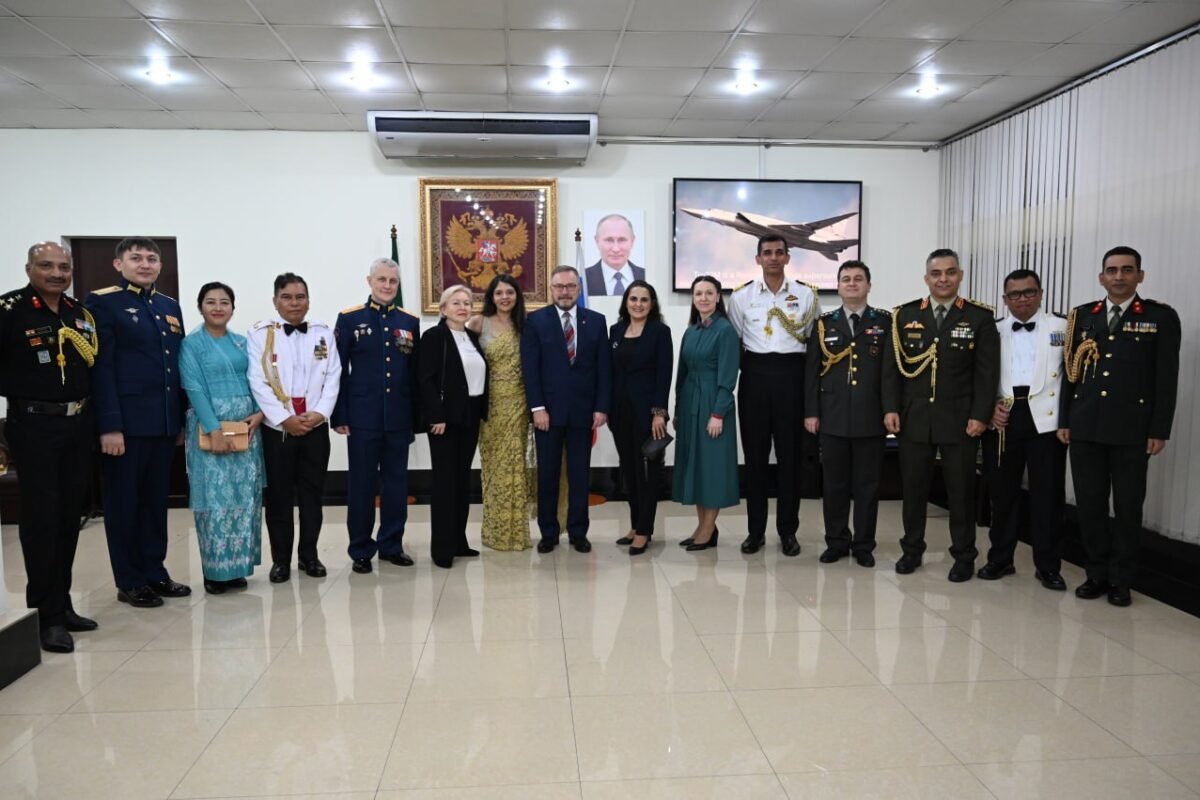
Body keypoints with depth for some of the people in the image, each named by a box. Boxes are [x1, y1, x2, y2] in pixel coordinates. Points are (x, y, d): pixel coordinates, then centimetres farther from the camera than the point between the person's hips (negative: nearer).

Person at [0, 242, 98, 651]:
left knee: (70, 516, 12)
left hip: (78, 424, 6)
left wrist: (82, 402, 6)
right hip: (33, 426, -6)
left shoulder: (80, 313, 8)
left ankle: (62, 605, 24)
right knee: (41, 518, -1)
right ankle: (46, 615, 9)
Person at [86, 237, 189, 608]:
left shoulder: (170, 305, 15)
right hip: (126, 423, -6)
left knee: (157, 501, 13)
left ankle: (155, 573, 23)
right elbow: (101, 367, -11)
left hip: (165, 423, 6)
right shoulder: (102, 302, -4)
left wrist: (182, 418, 11)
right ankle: (130, 582, 15)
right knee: (124, 503, 5)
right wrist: (110, 425, -16)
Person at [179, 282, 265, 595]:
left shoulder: (242, 342, 13)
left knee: (245, 496, 6)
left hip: (246, 425, 5)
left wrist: (260, 412, -8)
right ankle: (215, 570, 7)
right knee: (215, 497, -3)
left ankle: (237, 565, 16)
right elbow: (194, 389, -10)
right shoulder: (191, 344, -1)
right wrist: (214, 429, -19)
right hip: (210, 425, -4)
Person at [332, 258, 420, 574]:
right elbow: (338, 371, -2)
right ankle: (361, 550, 17)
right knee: (361, 484, 5)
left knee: (396, 483, 10)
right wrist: (339, 416, -7)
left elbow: (415, 373, 8)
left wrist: (416, 416, 5)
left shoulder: (410, 321, 8)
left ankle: (391, 544, 23)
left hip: (399, 417, 3)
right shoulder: (349, 319, 0)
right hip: (362, 417, -3)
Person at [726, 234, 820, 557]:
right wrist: (748, 367, 5)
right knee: (755, 454, 5)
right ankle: (755, 530, 15)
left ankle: (788, 530, 16)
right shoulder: (741, 295, 4)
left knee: (790, 454, 5)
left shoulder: (806, 294, 3)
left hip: (791, 375, 0)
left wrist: (811, 382, 4)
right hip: (755, 376, 0)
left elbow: (815, 341, 7)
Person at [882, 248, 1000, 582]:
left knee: (961, 490, 7)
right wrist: (890, 408, -3)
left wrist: (980, 416, -9)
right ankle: (912, 549, 23)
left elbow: (987, 372, -2)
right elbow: (893, 366, 4)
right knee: (913, 488, 8)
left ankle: (964, 556, 20)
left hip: (960, 420, -1)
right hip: (913, 418, 2)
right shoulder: (905, 315, 5)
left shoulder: (980, 317, 1)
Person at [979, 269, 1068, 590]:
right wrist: (990, 407, -6)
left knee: (1047, 493, 2)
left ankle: (1047, 565, 12)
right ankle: (1000, 558, 19)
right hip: (1002, 418, 2)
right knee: (1001, 491, 7)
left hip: (1046, 417, -2)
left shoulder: (1062, 327, 6)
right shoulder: (993, 331, 12)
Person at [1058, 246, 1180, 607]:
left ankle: (1121, 580, 17)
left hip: (1133, 429, -2)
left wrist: (1159, 430, -7)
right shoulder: (1082, 316, 10)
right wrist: (1064, 420, 5)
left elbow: (1166, 378, -2)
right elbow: (1071, 371, 10)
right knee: (1089, 504, 7)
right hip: (1085, 427, 3)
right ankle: (1097, 573, 20)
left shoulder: (1161, 317, 2)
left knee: (1128, 506, 5)